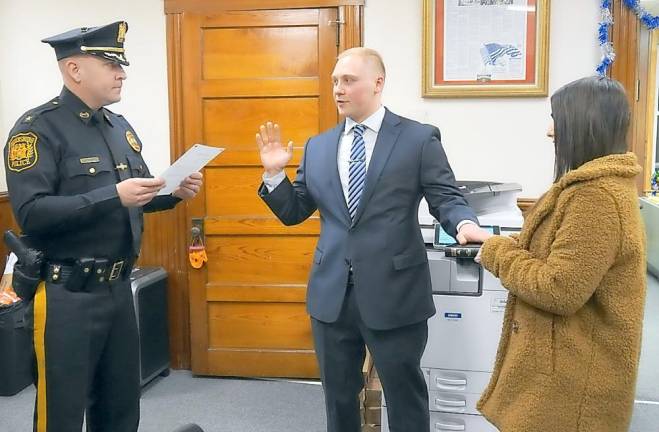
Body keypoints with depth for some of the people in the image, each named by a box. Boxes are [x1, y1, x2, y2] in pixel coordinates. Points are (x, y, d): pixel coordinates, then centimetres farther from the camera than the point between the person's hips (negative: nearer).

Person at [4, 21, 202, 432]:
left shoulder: (121, 127, 10)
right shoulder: (37, 128, -12)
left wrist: (173, 192, -3)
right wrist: (113, 196, -28)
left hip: (119, 287, 7)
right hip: (67, 294, -7)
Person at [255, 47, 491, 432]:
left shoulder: (420, 139, -3)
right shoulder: (318, 147, 9)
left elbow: (446, 197, -7)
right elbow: (293, 213, 11)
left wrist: (465, 224, -28)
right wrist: (274, 173, -5)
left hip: (394, 293, -4)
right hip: (331, 293, 4)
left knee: (405, 396, 13)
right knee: (338, 395, 20)